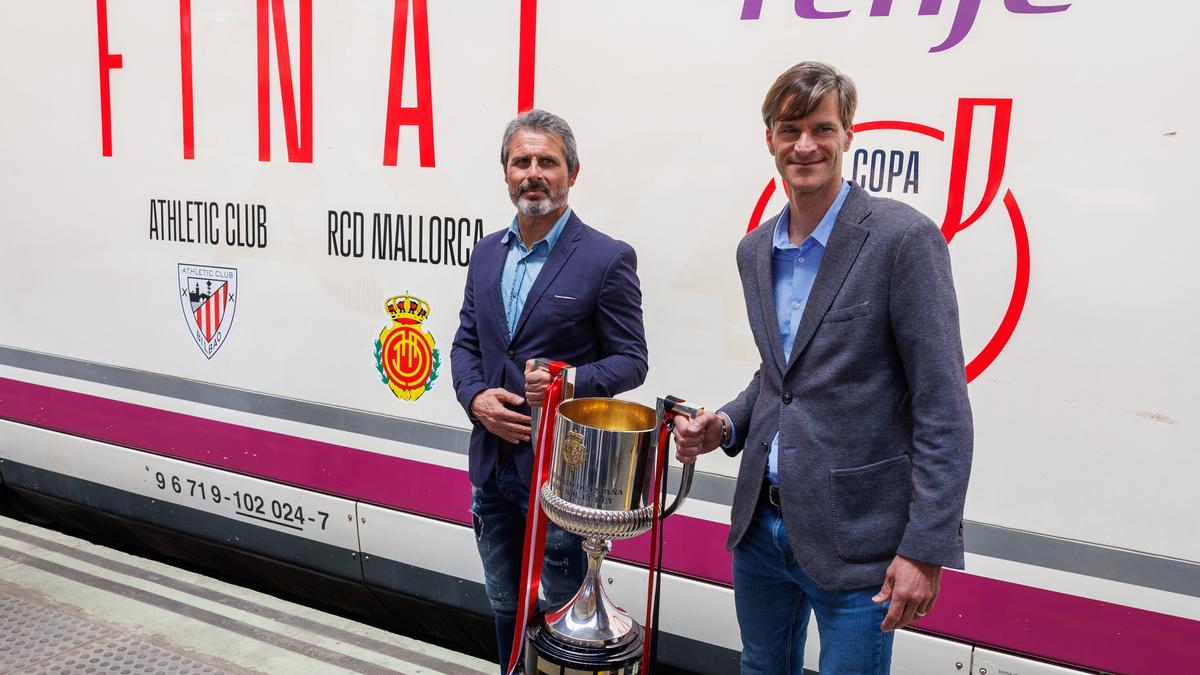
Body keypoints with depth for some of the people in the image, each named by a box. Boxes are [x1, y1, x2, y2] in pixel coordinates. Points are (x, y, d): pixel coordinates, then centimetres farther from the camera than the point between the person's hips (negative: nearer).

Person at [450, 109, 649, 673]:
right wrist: (475, 397, -8)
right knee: (504, 603, 23)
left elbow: (630, 361, -9)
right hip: (492, 462, 6)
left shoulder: (607, 259, -11)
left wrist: (571, 381, -27)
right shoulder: (487, 252, 8)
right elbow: (466, 344, 12)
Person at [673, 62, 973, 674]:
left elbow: (943, 409, -15)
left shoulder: (904, 238, -13)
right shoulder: (755, 249, 7)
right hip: (760, 524, 7)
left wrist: (925, 549, -17)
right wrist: (727, 425, 0)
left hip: (855, 539, -6)